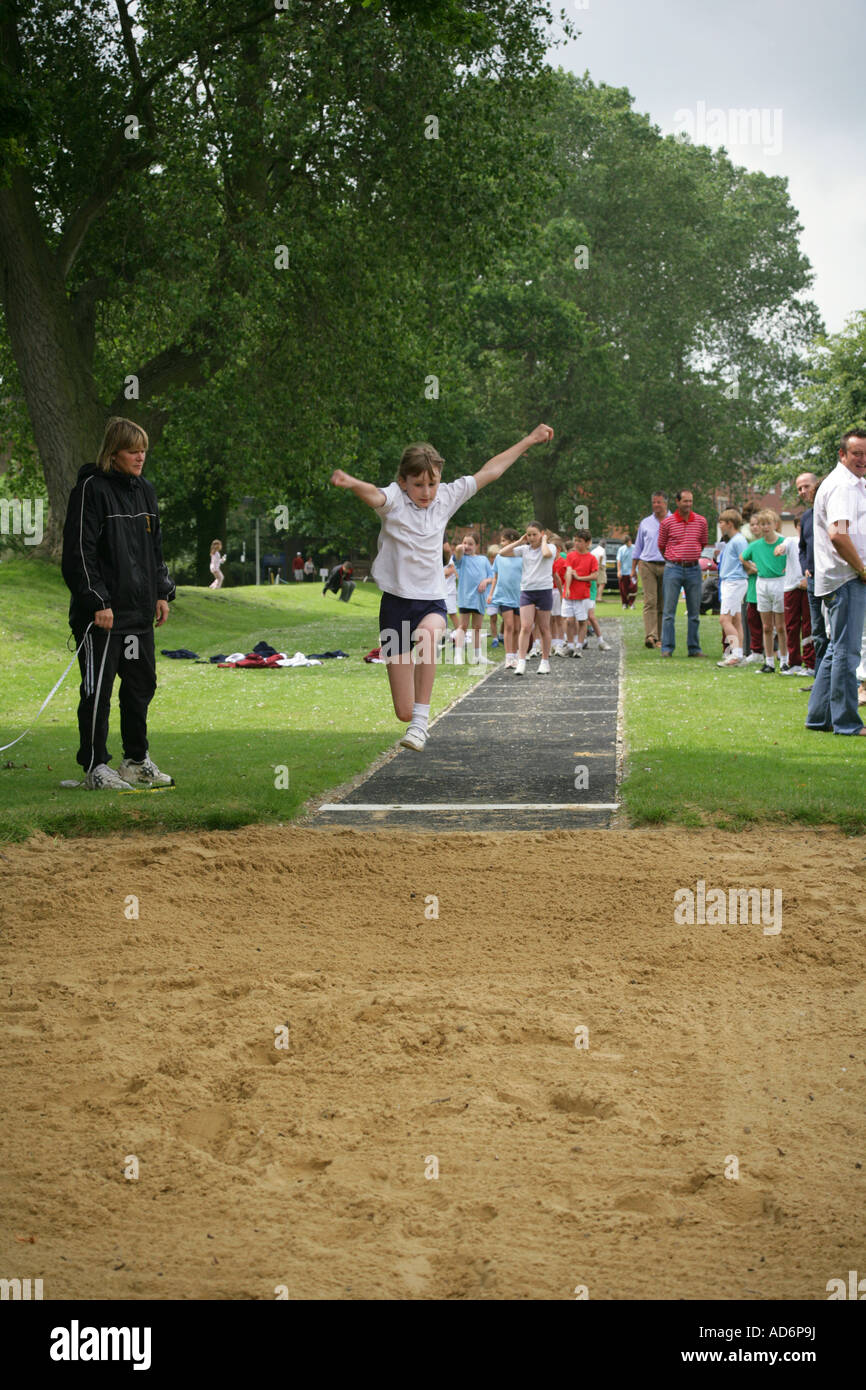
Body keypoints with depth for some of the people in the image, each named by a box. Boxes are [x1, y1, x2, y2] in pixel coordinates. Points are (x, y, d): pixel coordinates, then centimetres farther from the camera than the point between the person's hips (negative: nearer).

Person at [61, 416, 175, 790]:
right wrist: (97, 601, -18)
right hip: (102, 614, -8)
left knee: (141, 686, 13)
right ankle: (95, 766, 5)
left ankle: (137, 761, 25)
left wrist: (162, 592, 13)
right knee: (98, 690, -2)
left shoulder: (144, 490, 14)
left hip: (140, 612, 8)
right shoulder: (91, 489, -11)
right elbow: (79, 551, -14)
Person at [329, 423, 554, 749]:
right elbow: (373, 494, -31)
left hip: (432, 600, 2)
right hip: (396, 600, -2)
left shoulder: (446, 497, 6)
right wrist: (350, 483, -54)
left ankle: (420, 721, -31)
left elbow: (489, 472, 14)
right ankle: (411, 718, 37)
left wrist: (530, 440, 19)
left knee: (429, 633, -39)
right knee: (403, 713, -4)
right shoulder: (393, 500, -7)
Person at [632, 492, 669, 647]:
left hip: (667, 566, 0)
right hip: (647, 565, 0)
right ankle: (650, 636, -24)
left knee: (663, 604, 2)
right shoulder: (645, 523, 13)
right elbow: (637, 547, 19)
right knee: (650, 601, -13)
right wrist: (633, 569, 14)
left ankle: (660, 637, 8)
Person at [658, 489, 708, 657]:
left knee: (694, 611, 5)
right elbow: (661, 546, 10)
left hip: (693, 569, 2)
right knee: (669, 610, -4)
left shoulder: (701, 521, 5)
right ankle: (667, 648, -2)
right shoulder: (667, 522, -2)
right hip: (673, 568, -2)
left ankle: (694, 648, 11)